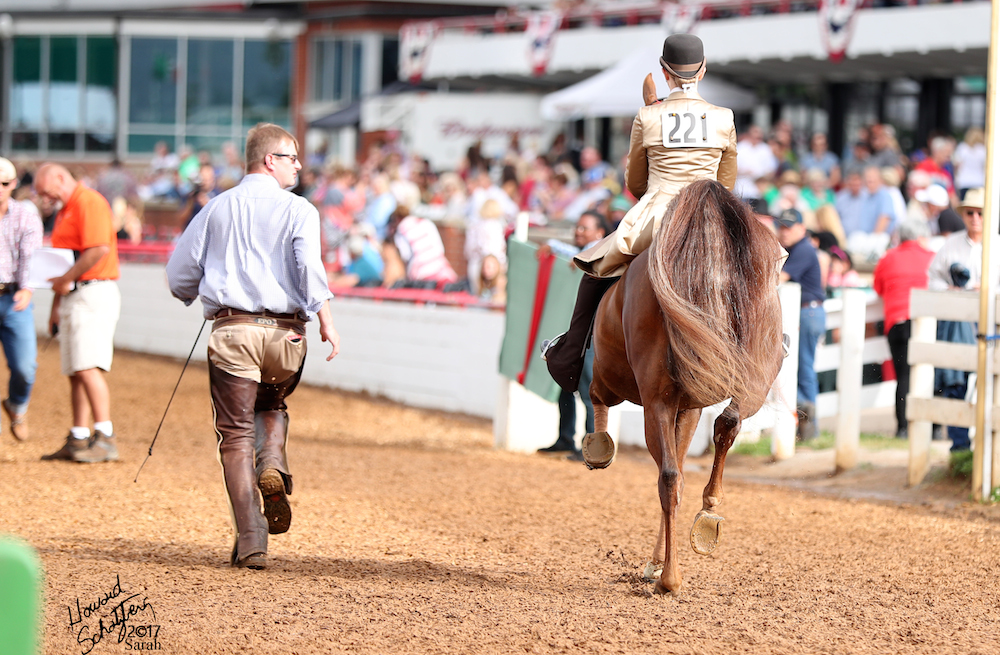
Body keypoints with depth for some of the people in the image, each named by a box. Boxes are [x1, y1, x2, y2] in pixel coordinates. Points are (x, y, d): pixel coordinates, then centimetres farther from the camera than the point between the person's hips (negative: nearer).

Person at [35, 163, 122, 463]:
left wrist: (67, 279, -15)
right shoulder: (65, 211, 23)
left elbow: (99, 248, -21)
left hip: (94, 293, -10)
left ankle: (106, 438, -20)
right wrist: (56, 306, 25)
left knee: (88, 366, -18)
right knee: (75, 372, 8)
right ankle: (78, 440, 11)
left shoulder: (90, 202, -9)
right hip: (72, 297, 10)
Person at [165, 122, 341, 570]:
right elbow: (310, 266, -15)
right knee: (272, 405, 27)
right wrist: (326, 322, -18)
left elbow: (180, 276, 13)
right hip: (285, 332, -1)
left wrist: (202, 296, 34)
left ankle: (250, 537, -8)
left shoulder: (217, 209, 12)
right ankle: (273, 464, -3)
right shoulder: (298, 210, 2)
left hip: (231, 331, 1)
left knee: (236, 433, 1)